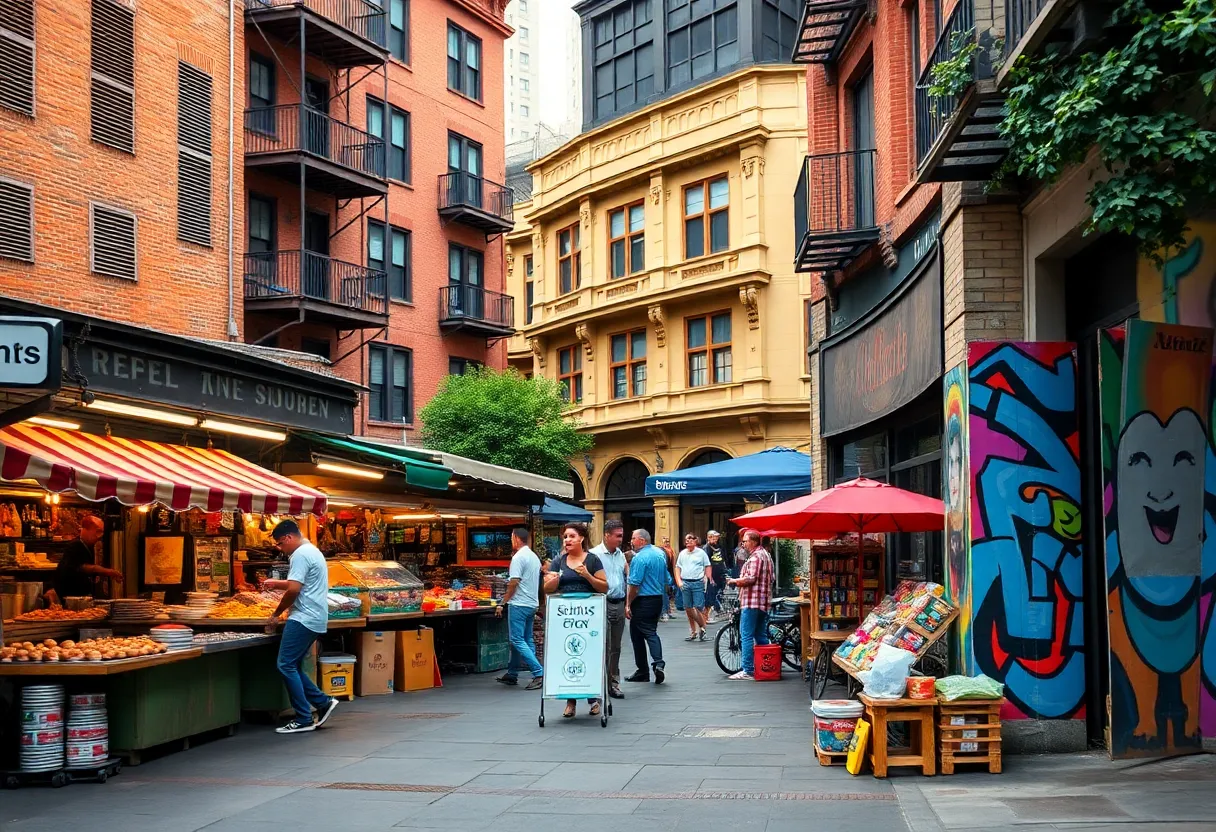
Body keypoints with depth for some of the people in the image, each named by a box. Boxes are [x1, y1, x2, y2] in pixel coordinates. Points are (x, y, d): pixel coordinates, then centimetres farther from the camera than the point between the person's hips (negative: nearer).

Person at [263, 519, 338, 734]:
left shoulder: (300, 555, -13)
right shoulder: (313, 551, 20)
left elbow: (293, 590, -18)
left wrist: (276, 615, -8)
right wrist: (277, 584, 29)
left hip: (304, 619, -10)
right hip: (315, 620, 10)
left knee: (286, 665, -9)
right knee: (293, 666, 12)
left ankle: (304, 719, -9)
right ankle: (323, 703, 11)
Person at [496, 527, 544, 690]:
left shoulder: (518, 557, -13)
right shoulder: (534, 557, 15)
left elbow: (513, 583, -18)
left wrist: (502, 603, -11)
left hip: (519, 604, -10)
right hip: (532, 604, 10)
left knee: (517, 640, -9)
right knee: (526, 640, 12)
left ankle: (539, 673, -18)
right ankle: (512, 674, 22)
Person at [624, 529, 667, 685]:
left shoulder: (640, 558, -17)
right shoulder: (661, 553, 8)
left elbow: (634, 584, -19)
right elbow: (666, 579, 17)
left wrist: (628, 604, -13)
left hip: (643, 601, -8)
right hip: (658, 599, 8)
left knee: (637, 634, 4)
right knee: (651, 632, 12)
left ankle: (643, 672, 9)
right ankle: (658, 663, -10)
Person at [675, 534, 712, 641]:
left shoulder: (701, 553, 1)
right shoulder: (682, 553, 11)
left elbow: (707, 567, 2)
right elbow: (678, 568, 14)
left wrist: (708, 580, -9)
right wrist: (679, 581, 3)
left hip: (697, 583, -4)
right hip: (685, 583, 4)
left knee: (697, 607, -10)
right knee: (688, 608, 6)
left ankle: (702, 628, 7)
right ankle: (693, 632, 16)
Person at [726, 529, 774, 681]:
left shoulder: (756, 556, -12)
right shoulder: (766, 555, 20)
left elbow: (751, 578, -21)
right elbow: (771, 579, 24)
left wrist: (734, 581, -6)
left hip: (751, 602, -10)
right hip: (763, 603, 10)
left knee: (746, 637, -9)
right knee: (761, 636, 13)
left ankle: (748, 671, -12)